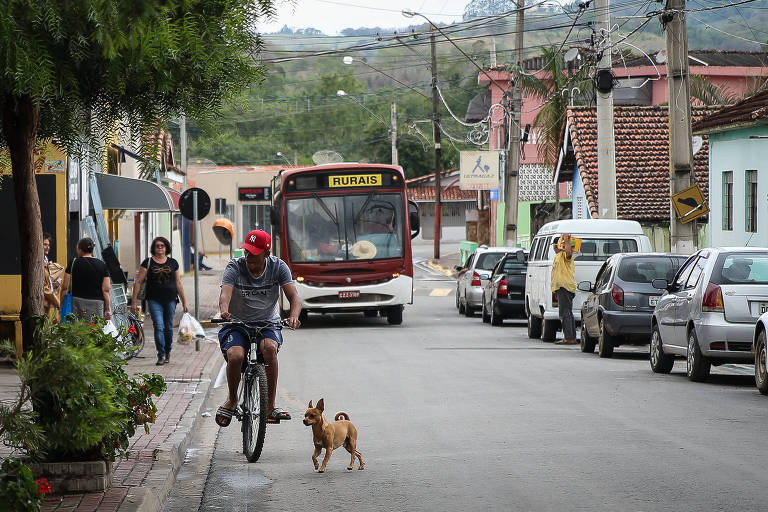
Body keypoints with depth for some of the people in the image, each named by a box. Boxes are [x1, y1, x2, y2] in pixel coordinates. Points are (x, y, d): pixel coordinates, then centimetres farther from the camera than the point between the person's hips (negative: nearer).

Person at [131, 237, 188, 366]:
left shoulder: (173, 263, 10)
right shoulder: (148, 263, 4)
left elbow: (178, 284, 15)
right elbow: (138, 282, 3)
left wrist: (184, 302, 12)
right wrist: (134, 301, -3)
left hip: (170, 299, 2)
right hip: (154, 300, -2)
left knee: (168, 327, 7)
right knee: (159, 327, -13)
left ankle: (167, 352, 25)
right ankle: (161, 355, -13)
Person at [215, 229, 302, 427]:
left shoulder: (278, 267, -6)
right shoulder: (235, 267, -9)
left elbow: (293, 296, -15)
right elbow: (225, 293, -25)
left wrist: (293, 316, -37)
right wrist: (224, 310, -50)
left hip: (268, 323, 0)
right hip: (237, 324, 0)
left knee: (269, 347, -34)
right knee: (235, 355, -31)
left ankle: (271, 406, -25)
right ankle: (232, 400, -1)